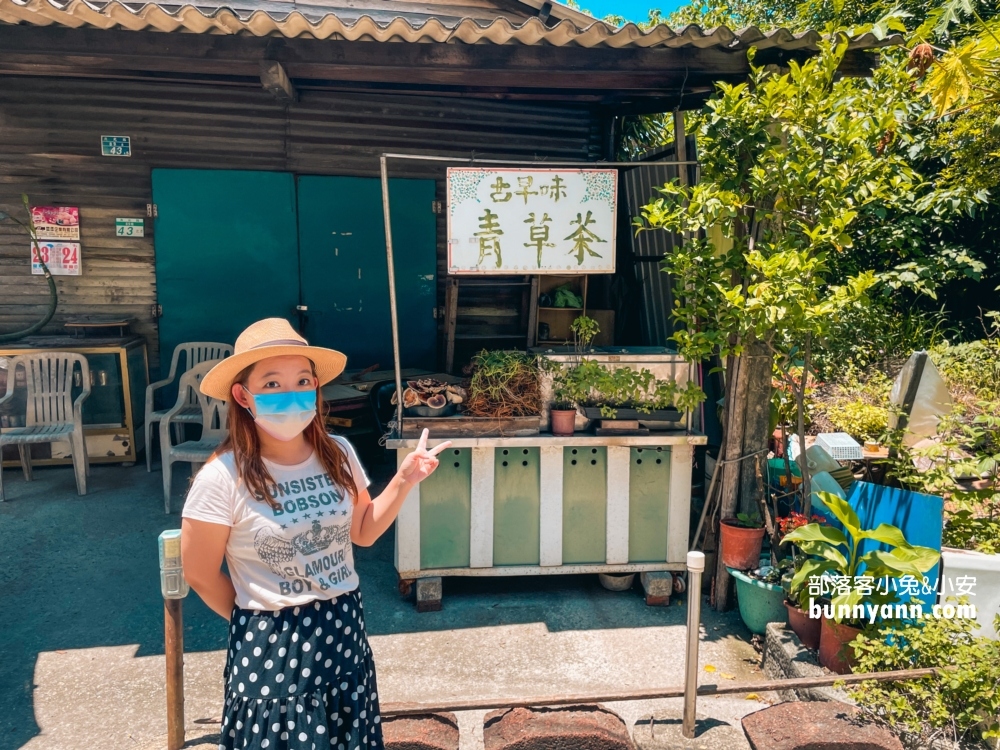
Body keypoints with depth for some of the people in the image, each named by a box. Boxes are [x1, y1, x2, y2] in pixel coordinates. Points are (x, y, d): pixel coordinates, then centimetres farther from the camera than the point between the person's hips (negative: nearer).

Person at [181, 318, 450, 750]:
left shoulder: (338, 455, -5)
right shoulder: (222, 478, -18)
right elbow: (201, 575, -7)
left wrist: (404, 480, -4)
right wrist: (264, 623, 3)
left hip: (345, 627, 5)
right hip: (270, 644, -4)